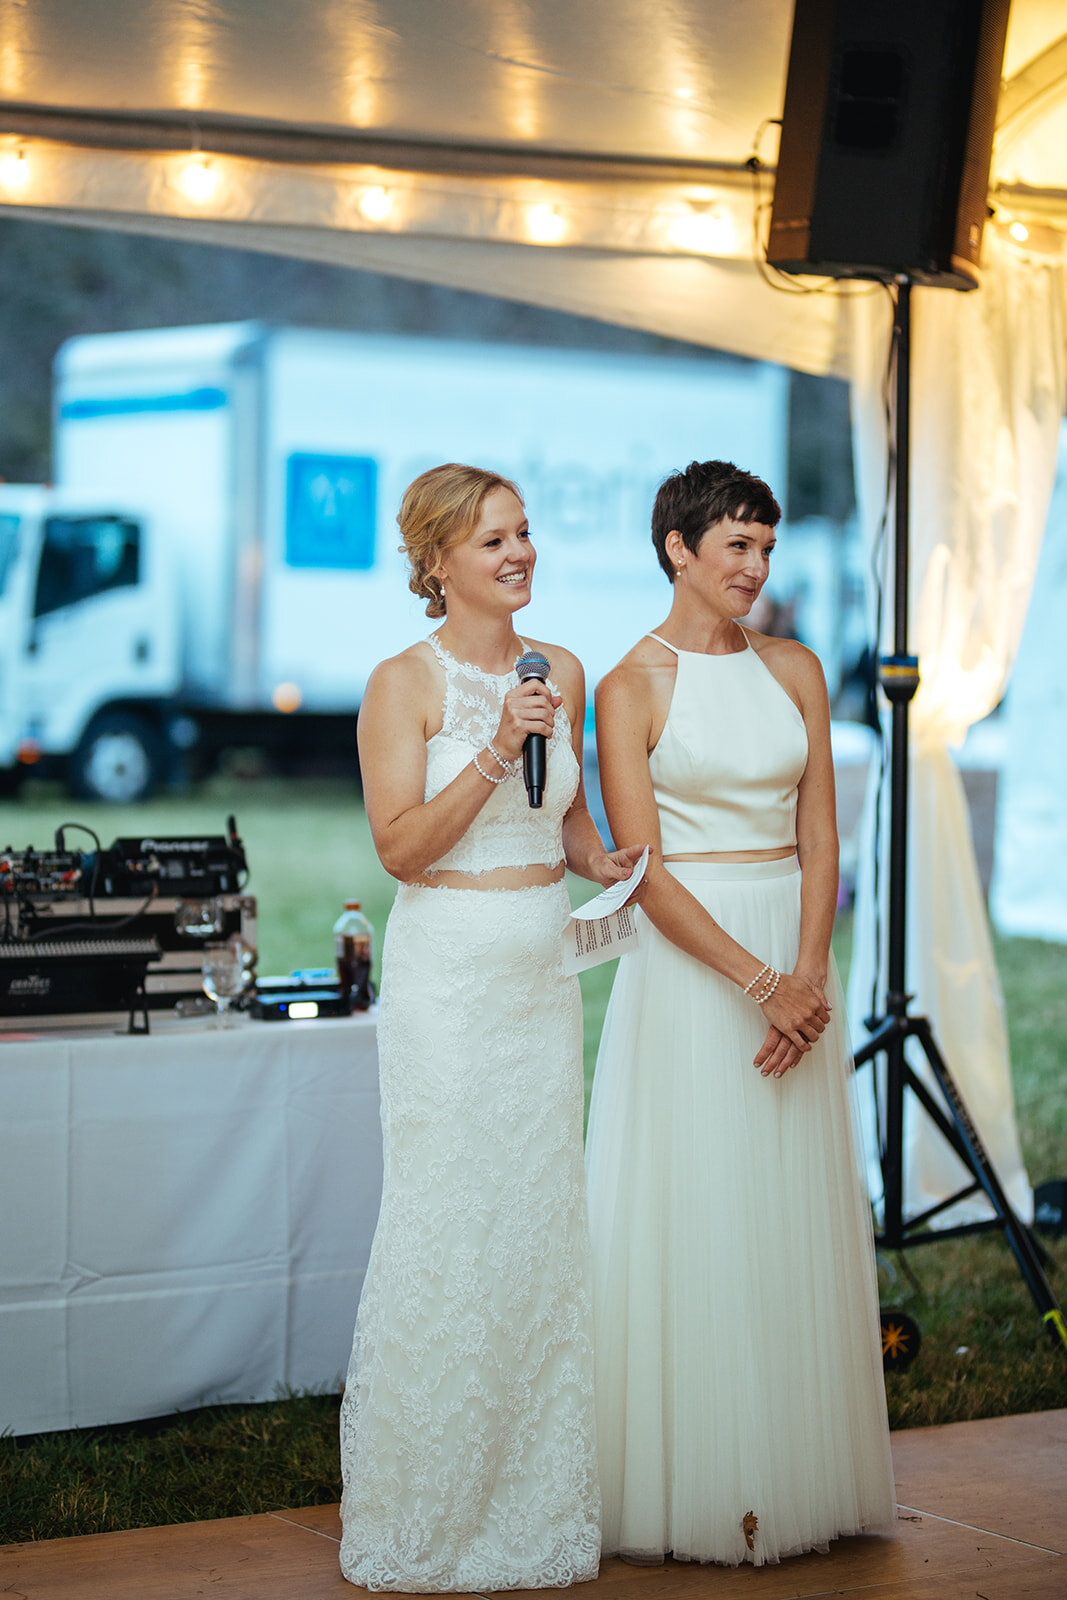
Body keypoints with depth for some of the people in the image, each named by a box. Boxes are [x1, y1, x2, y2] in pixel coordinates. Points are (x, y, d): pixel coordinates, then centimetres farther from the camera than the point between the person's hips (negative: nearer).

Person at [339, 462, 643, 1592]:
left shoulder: (561, 672, 10)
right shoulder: (404, 682, -8)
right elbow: (401, 846, -13)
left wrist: (612, 866, 0)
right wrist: (497, 748, -21)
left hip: (543, 969, 6)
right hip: (447, 970, -6)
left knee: (541, 1212, 9)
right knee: (449, 1219, -3)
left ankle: (534, 1497, 20)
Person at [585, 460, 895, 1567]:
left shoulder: (793, 670, 8)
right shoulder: (632, 686, -5)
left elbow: (819, 836, 4)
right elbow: (641, 867, -10)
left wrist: (807, 975, -10)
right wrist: (755, 979, -17)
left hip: (795, 954, 5)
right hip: (687, 962, -4)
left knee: (791, 1215, 8)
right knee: (690, 1214, -1)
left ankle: (790, 1474, 18)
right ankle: (688, 1486, 8)